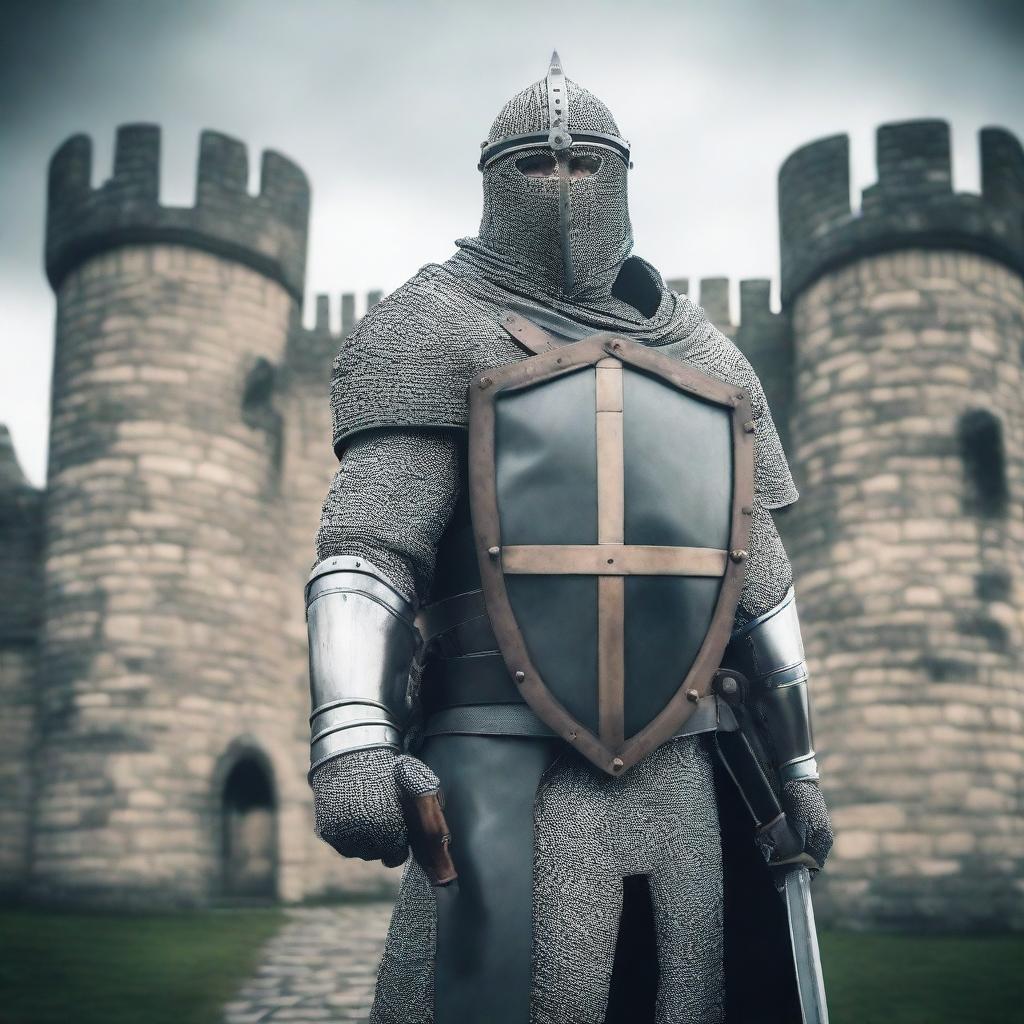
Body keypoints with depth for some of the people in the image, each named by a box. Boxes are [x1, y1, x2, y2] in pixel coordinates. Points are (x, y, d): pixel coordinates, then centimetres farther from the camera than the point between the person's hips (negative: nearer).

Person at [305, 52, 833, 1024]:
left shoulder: (705, 358, 18)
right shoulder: (436, 330, 2)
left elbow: (759, 577, 21)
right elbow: (364, 552, -10)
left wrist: (796, 759, 19)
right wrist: (352, 746, -24)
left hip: (675, 745, 5)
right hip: (500, 734, -4)